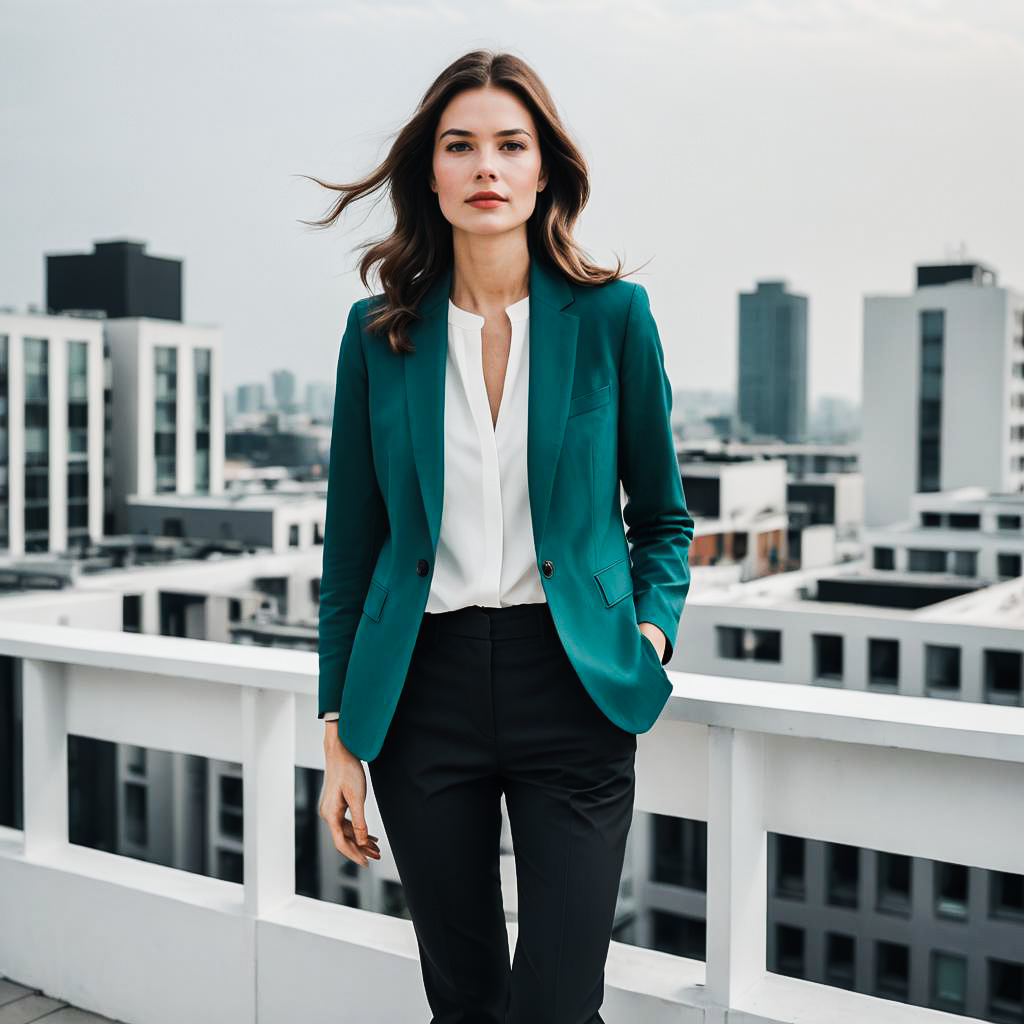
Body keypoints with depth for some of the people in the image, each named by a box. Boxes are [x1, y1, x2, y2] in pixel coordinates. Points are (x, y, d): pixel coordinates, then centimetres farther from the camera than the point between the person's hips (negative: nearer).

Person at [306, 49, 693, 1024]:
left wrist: (654, 624, -8)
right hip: (424, 681, 2)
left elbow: (662, 515, 10)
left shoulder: (612, 314, 0)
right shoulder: (379, 331, 4)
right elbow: (352, 541, 7)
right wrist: (338, 732, 5)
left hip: (569, 682, -1)